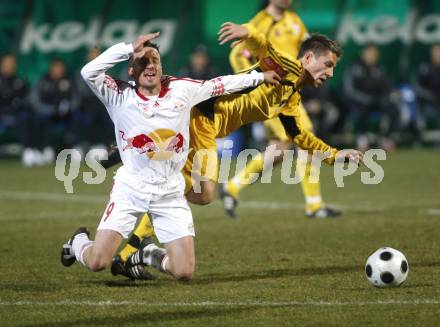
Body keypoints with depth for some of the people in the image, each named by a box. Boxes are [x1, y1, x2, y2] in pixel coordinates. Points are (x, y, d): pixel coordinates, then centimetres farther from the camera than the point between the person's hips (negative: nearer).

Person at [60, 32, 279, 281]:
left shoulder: (182, 90, 2)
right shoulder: (120, 95, -6)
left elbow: (221, 84, 15)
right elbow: (89, 72, -22)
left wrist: (259, 77, 23)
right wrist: (130, 48, -24)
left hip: (170, 194, 3)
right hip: (130, 189, -2)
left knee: (185, 272, -5)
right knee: (97, 262, -12)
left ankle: (151, 255, 28)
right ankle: (79, 243, 25)